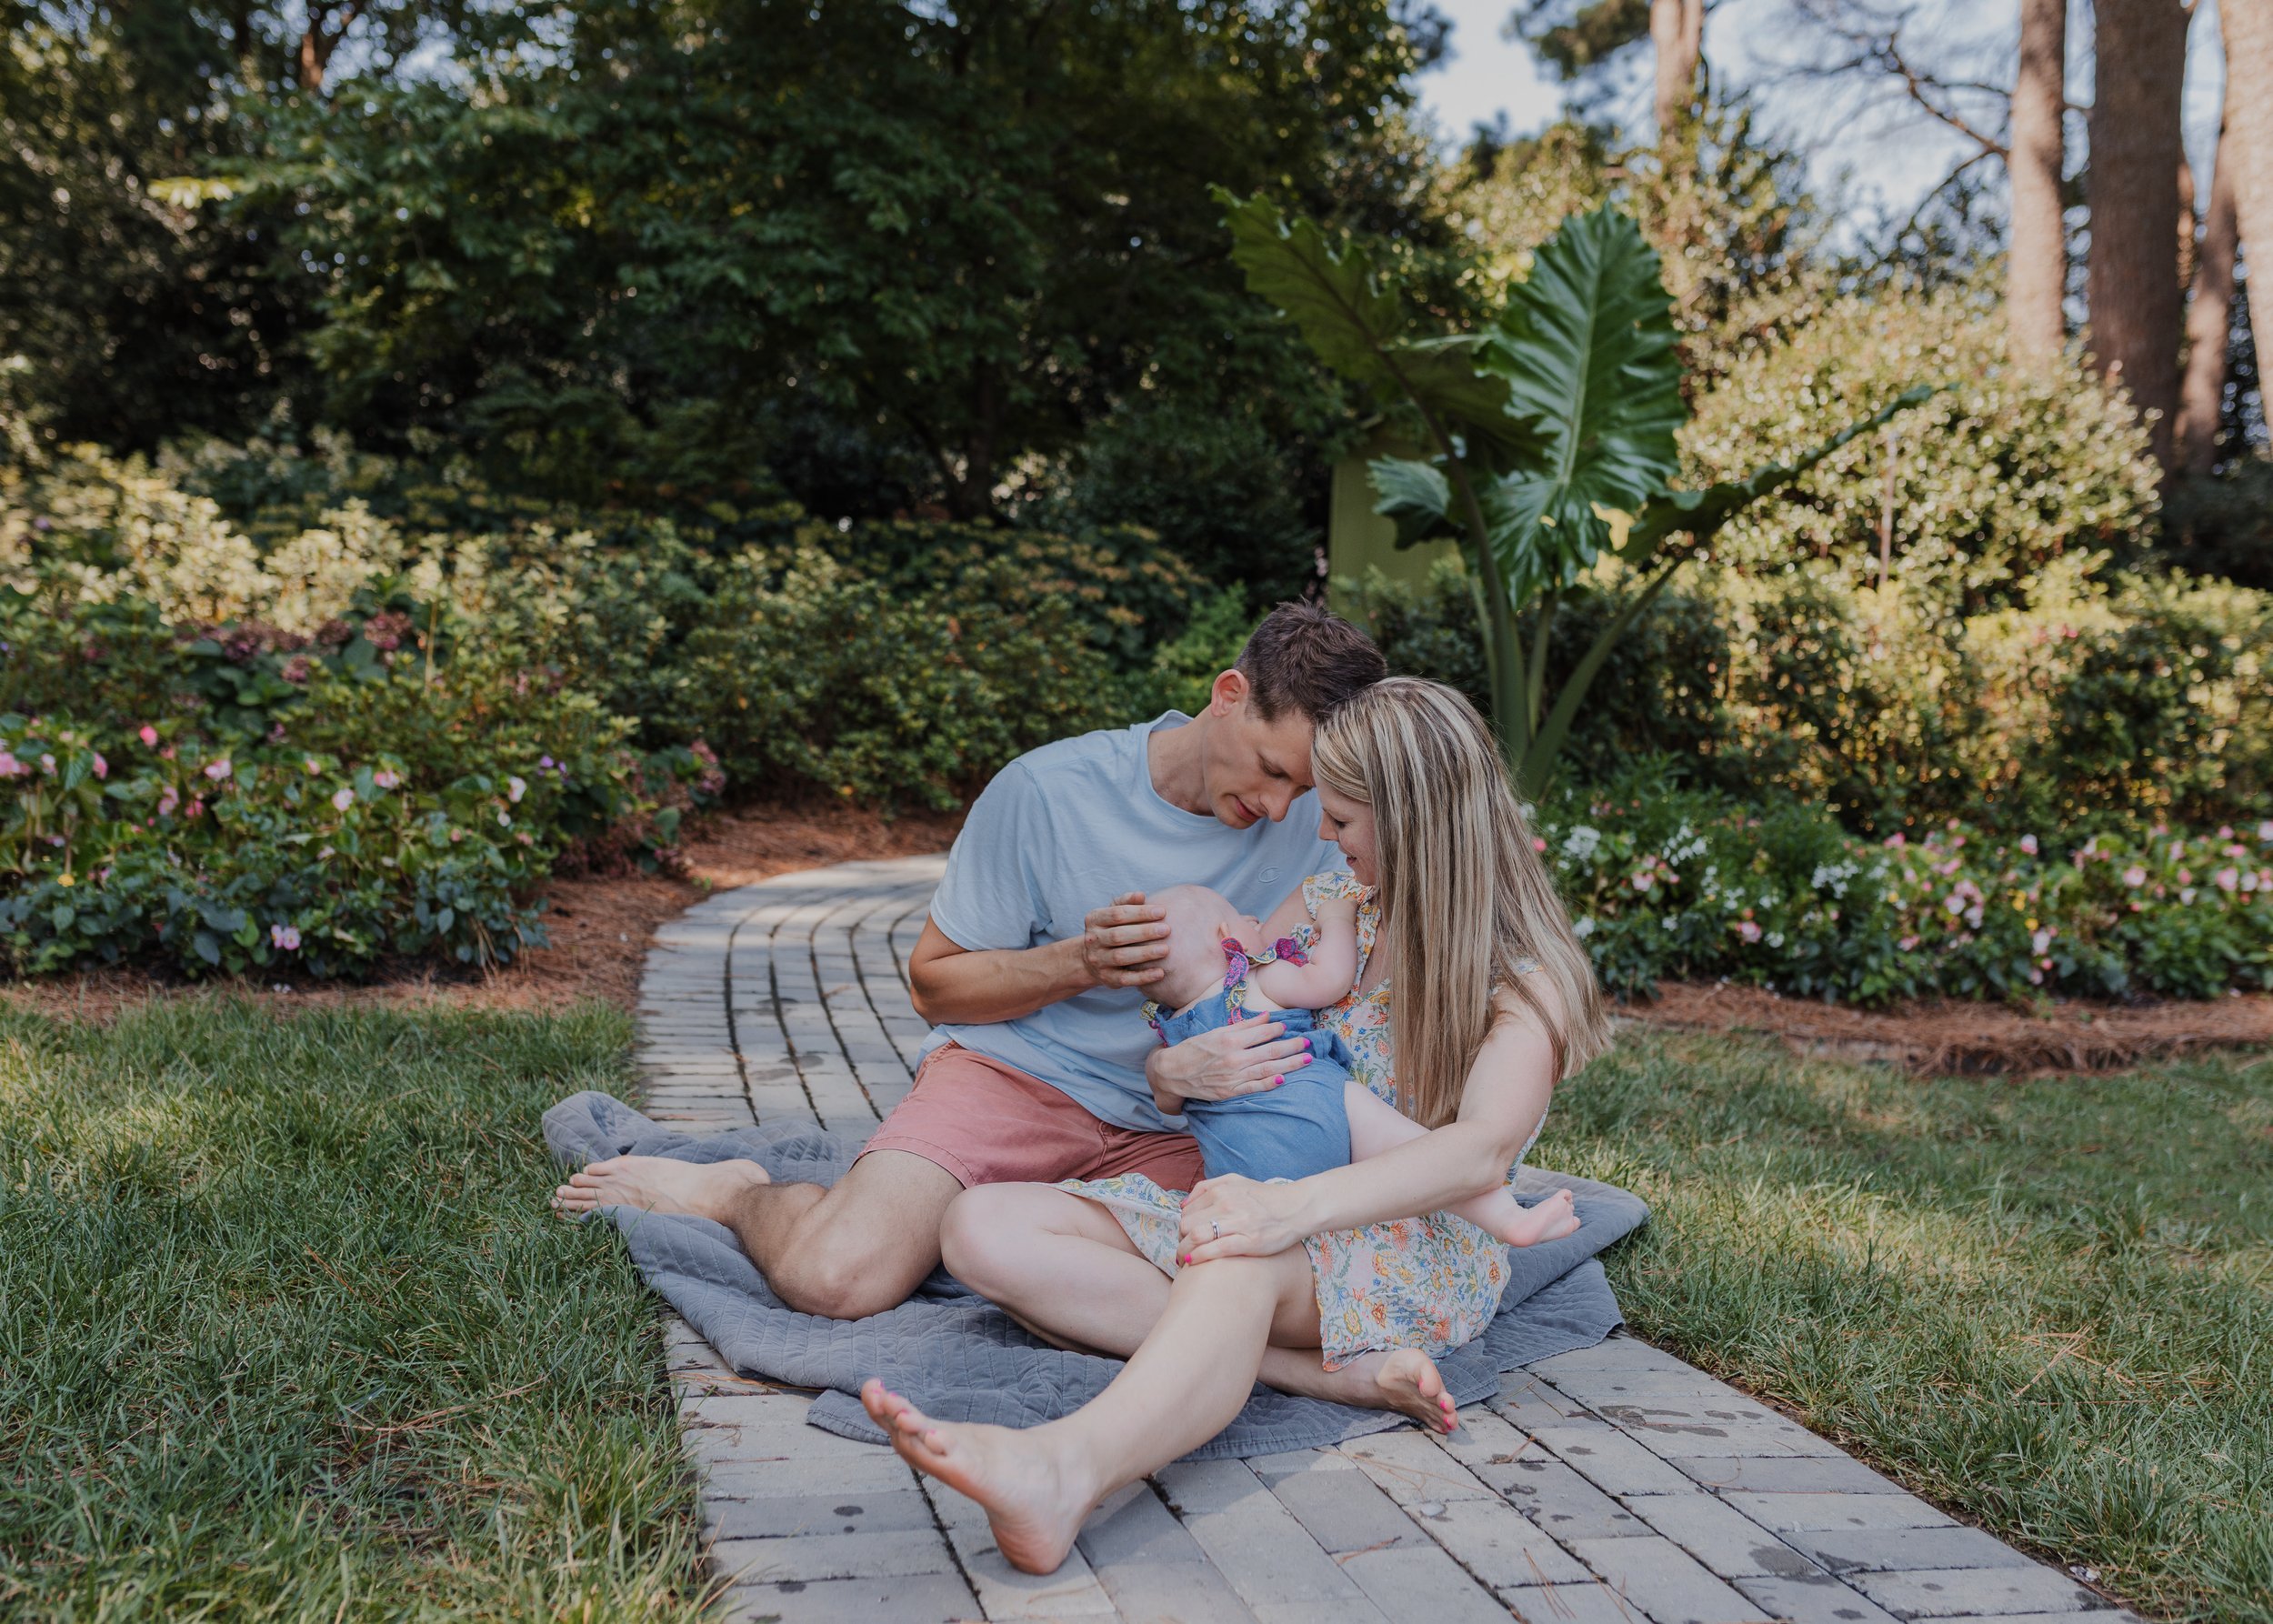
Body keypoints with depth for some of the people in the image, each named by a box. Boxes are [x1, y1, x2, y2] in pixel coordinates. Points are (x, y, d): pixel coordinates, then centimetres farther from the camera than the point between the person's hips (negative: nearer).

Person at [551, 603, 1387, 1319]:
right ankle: (737, 1195, 10)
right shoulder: (1046, 791, -9)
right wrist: (1081, 963, -17)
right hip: (1012, 1073, -3)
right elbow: (934, 981, 0)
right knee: (833, 1278, -28)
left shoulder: (1316, 818, -1)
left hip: (1169, 1130, 4)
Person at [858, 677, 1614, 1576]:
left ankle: (1065, 1466, -73)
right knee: (984, 1226, -17)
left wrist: (1297, 1205, -44)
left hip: (1413, 1246, -7)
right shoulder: (1330, 905, 11)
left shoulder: (1527, 982, -8)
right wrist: (1175, 1069, -12)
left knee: (1236, 1260, -42)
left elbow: (1483, 1152, -27)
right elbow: (1176, 1059, 15)